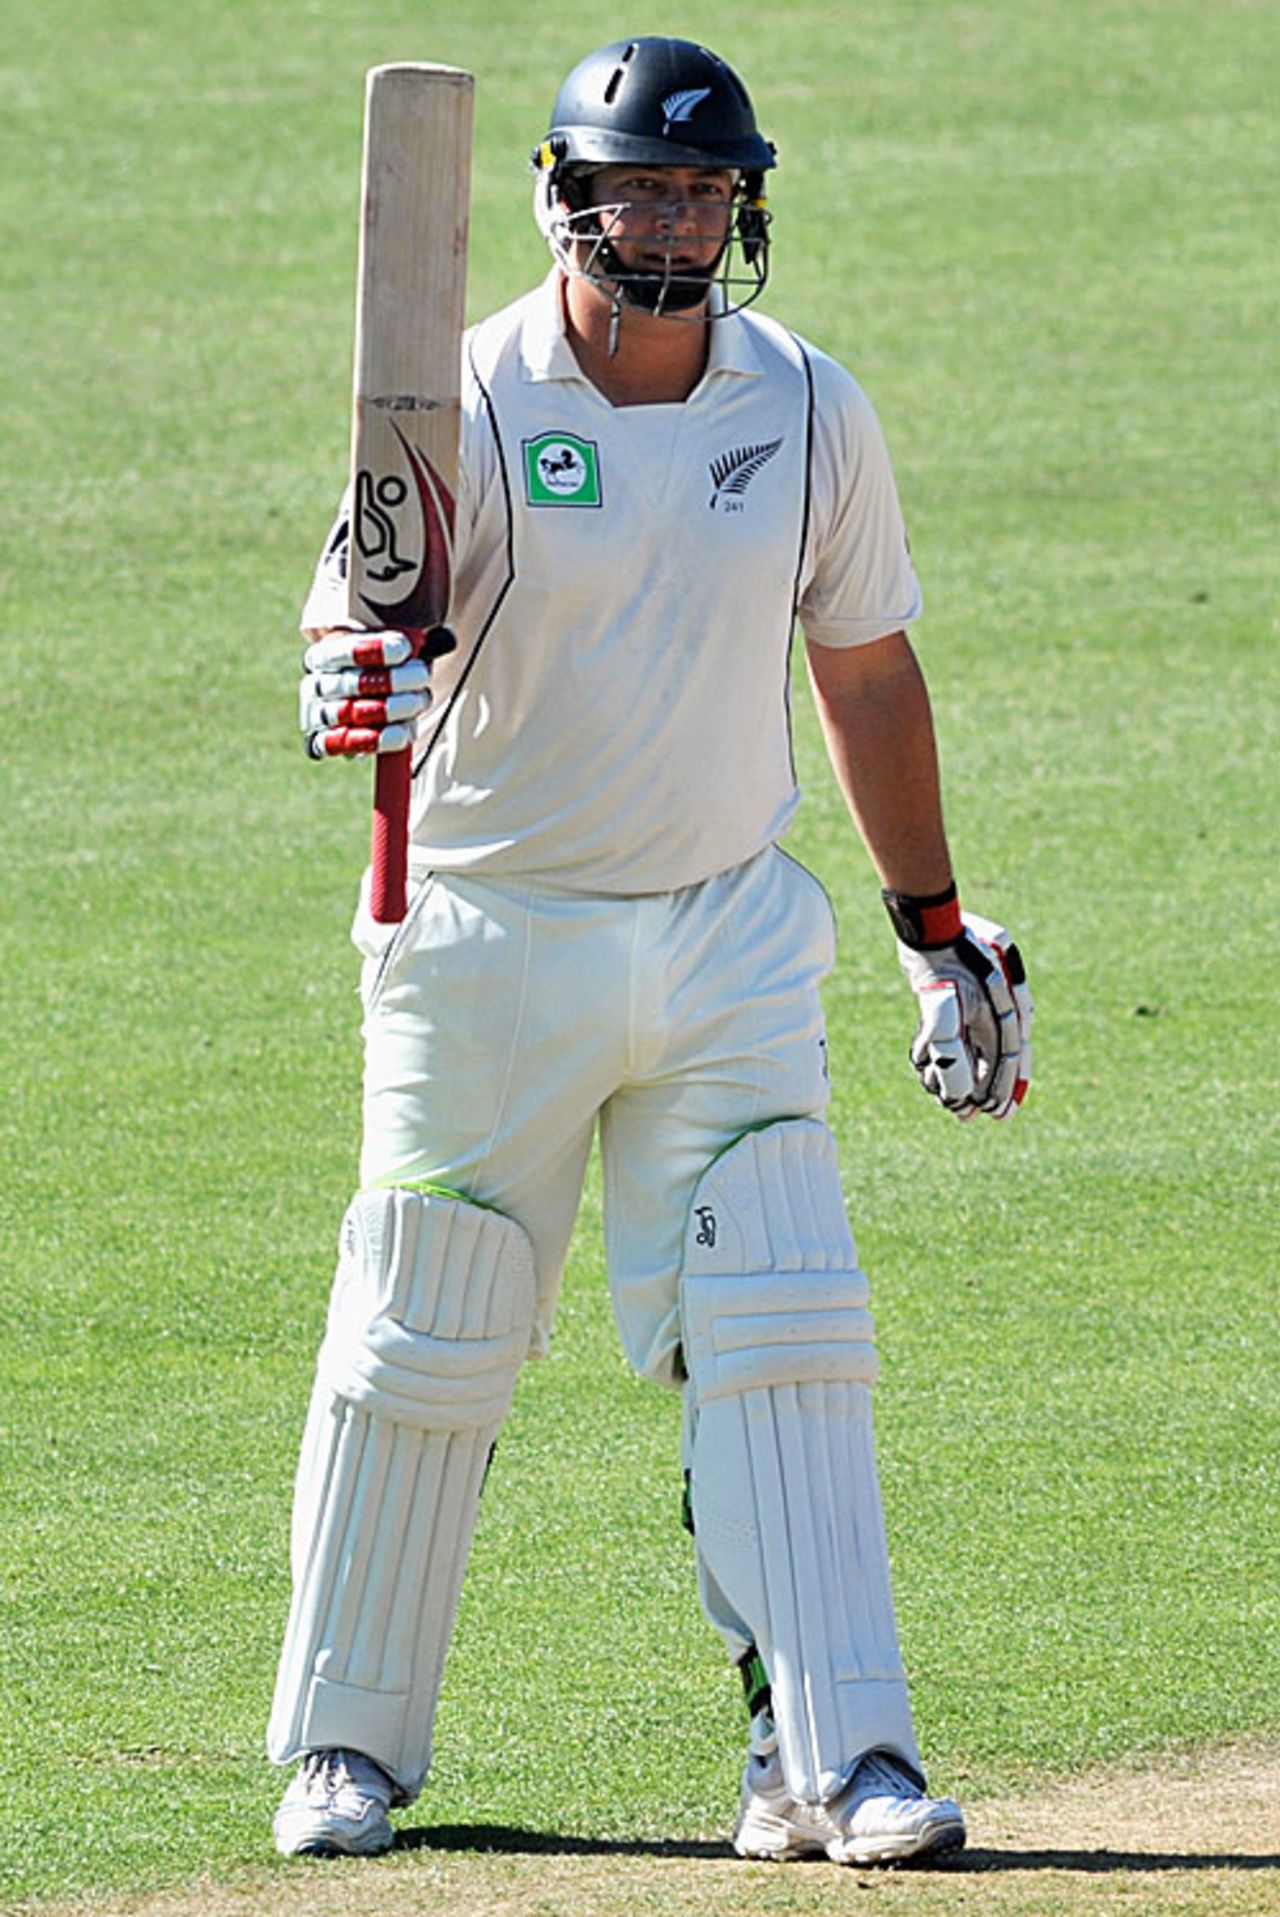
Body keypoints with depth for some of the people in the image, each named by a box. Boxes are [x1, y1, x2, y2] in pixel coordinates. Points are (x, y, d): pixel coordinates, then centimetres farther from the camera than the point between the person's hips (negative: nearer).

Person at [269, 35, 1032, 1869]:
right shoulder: (469, 408, -11)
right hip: (492, 943, -2)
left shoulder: (811, 412, 1)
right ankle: (349, 1744, 19)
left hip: (729, 940, 2)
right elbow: (367, 611, -21)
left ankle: (830, 1756, -8)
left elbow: (867, 673, 12)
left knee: (779, 1336, -8)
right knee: (423, 1351, 4)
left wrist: (942, 932, 15)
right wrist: (357, 676, -46)